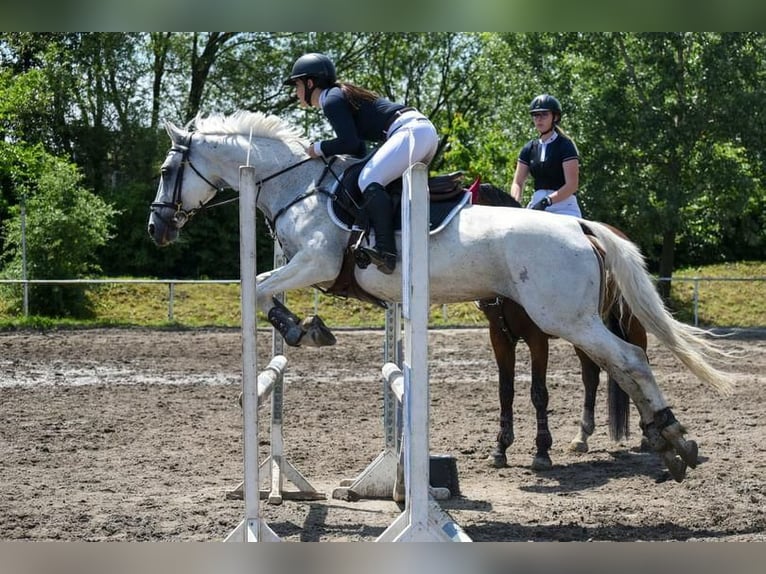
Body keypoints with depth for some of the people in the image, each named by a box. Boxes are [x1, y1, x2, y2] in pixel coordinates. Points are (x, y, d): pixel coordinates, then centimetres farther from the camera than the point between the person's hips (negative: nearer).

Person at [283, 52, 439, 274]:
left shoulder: (331, 100, -4)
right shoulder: (341, 95, 27)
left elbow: (349, 143, -14)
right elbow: (360, 148, 27)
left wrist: (319, 149, 1)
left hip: (411, 131, -11)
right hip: (425, 130, 11)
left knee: (369, 181, -22)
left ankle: (386, 251, -33)